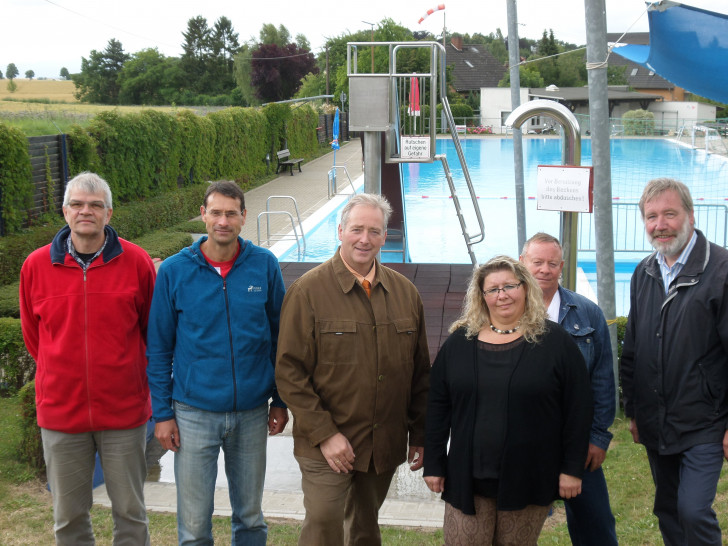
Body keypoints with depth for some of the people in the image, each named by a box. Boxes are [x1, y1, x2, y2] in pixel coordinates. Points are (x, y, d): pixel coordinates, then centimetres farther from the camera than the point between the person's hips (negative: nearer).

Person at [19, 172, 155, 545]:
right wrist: (61, 375, 11)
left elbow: (153, 329, 6)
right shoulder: (36, 265, -1)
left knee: (130, 512, 11)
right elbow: (32, 334, 12)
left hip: (124, 410, -1)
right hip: (60, 412, 2)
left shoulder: (136, 262, -5)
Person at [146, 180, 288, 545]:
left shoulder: (264, 265, -3)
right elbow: (159, 349, 0)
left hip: (252, 412, 1)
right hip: (194, 412, -1)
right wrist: (162, 413, -3)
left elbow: (278, 336, 6)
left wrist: (280, 401, 6)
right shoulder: (174, 271, -5)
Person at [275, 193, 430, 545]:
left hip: (385, 447, 4)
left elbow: (420, 373, 10)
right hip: (325, 448, -4)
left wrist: (420, 436, 8)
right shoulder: (308, 291, -8)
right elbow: (289, 373, -11)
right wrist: (325, 434, -16)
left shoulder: (405, 293, 6)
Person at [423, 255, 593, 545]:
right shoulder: (459, 342, 4)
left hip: (529, 479, -1)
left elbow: (577, 409, -3)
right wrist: (433, 464, 4)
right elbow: (438, 406, 6)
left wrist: (572, 468, -4)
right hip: (468, 478, 2)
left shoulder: (555, 341, -3)